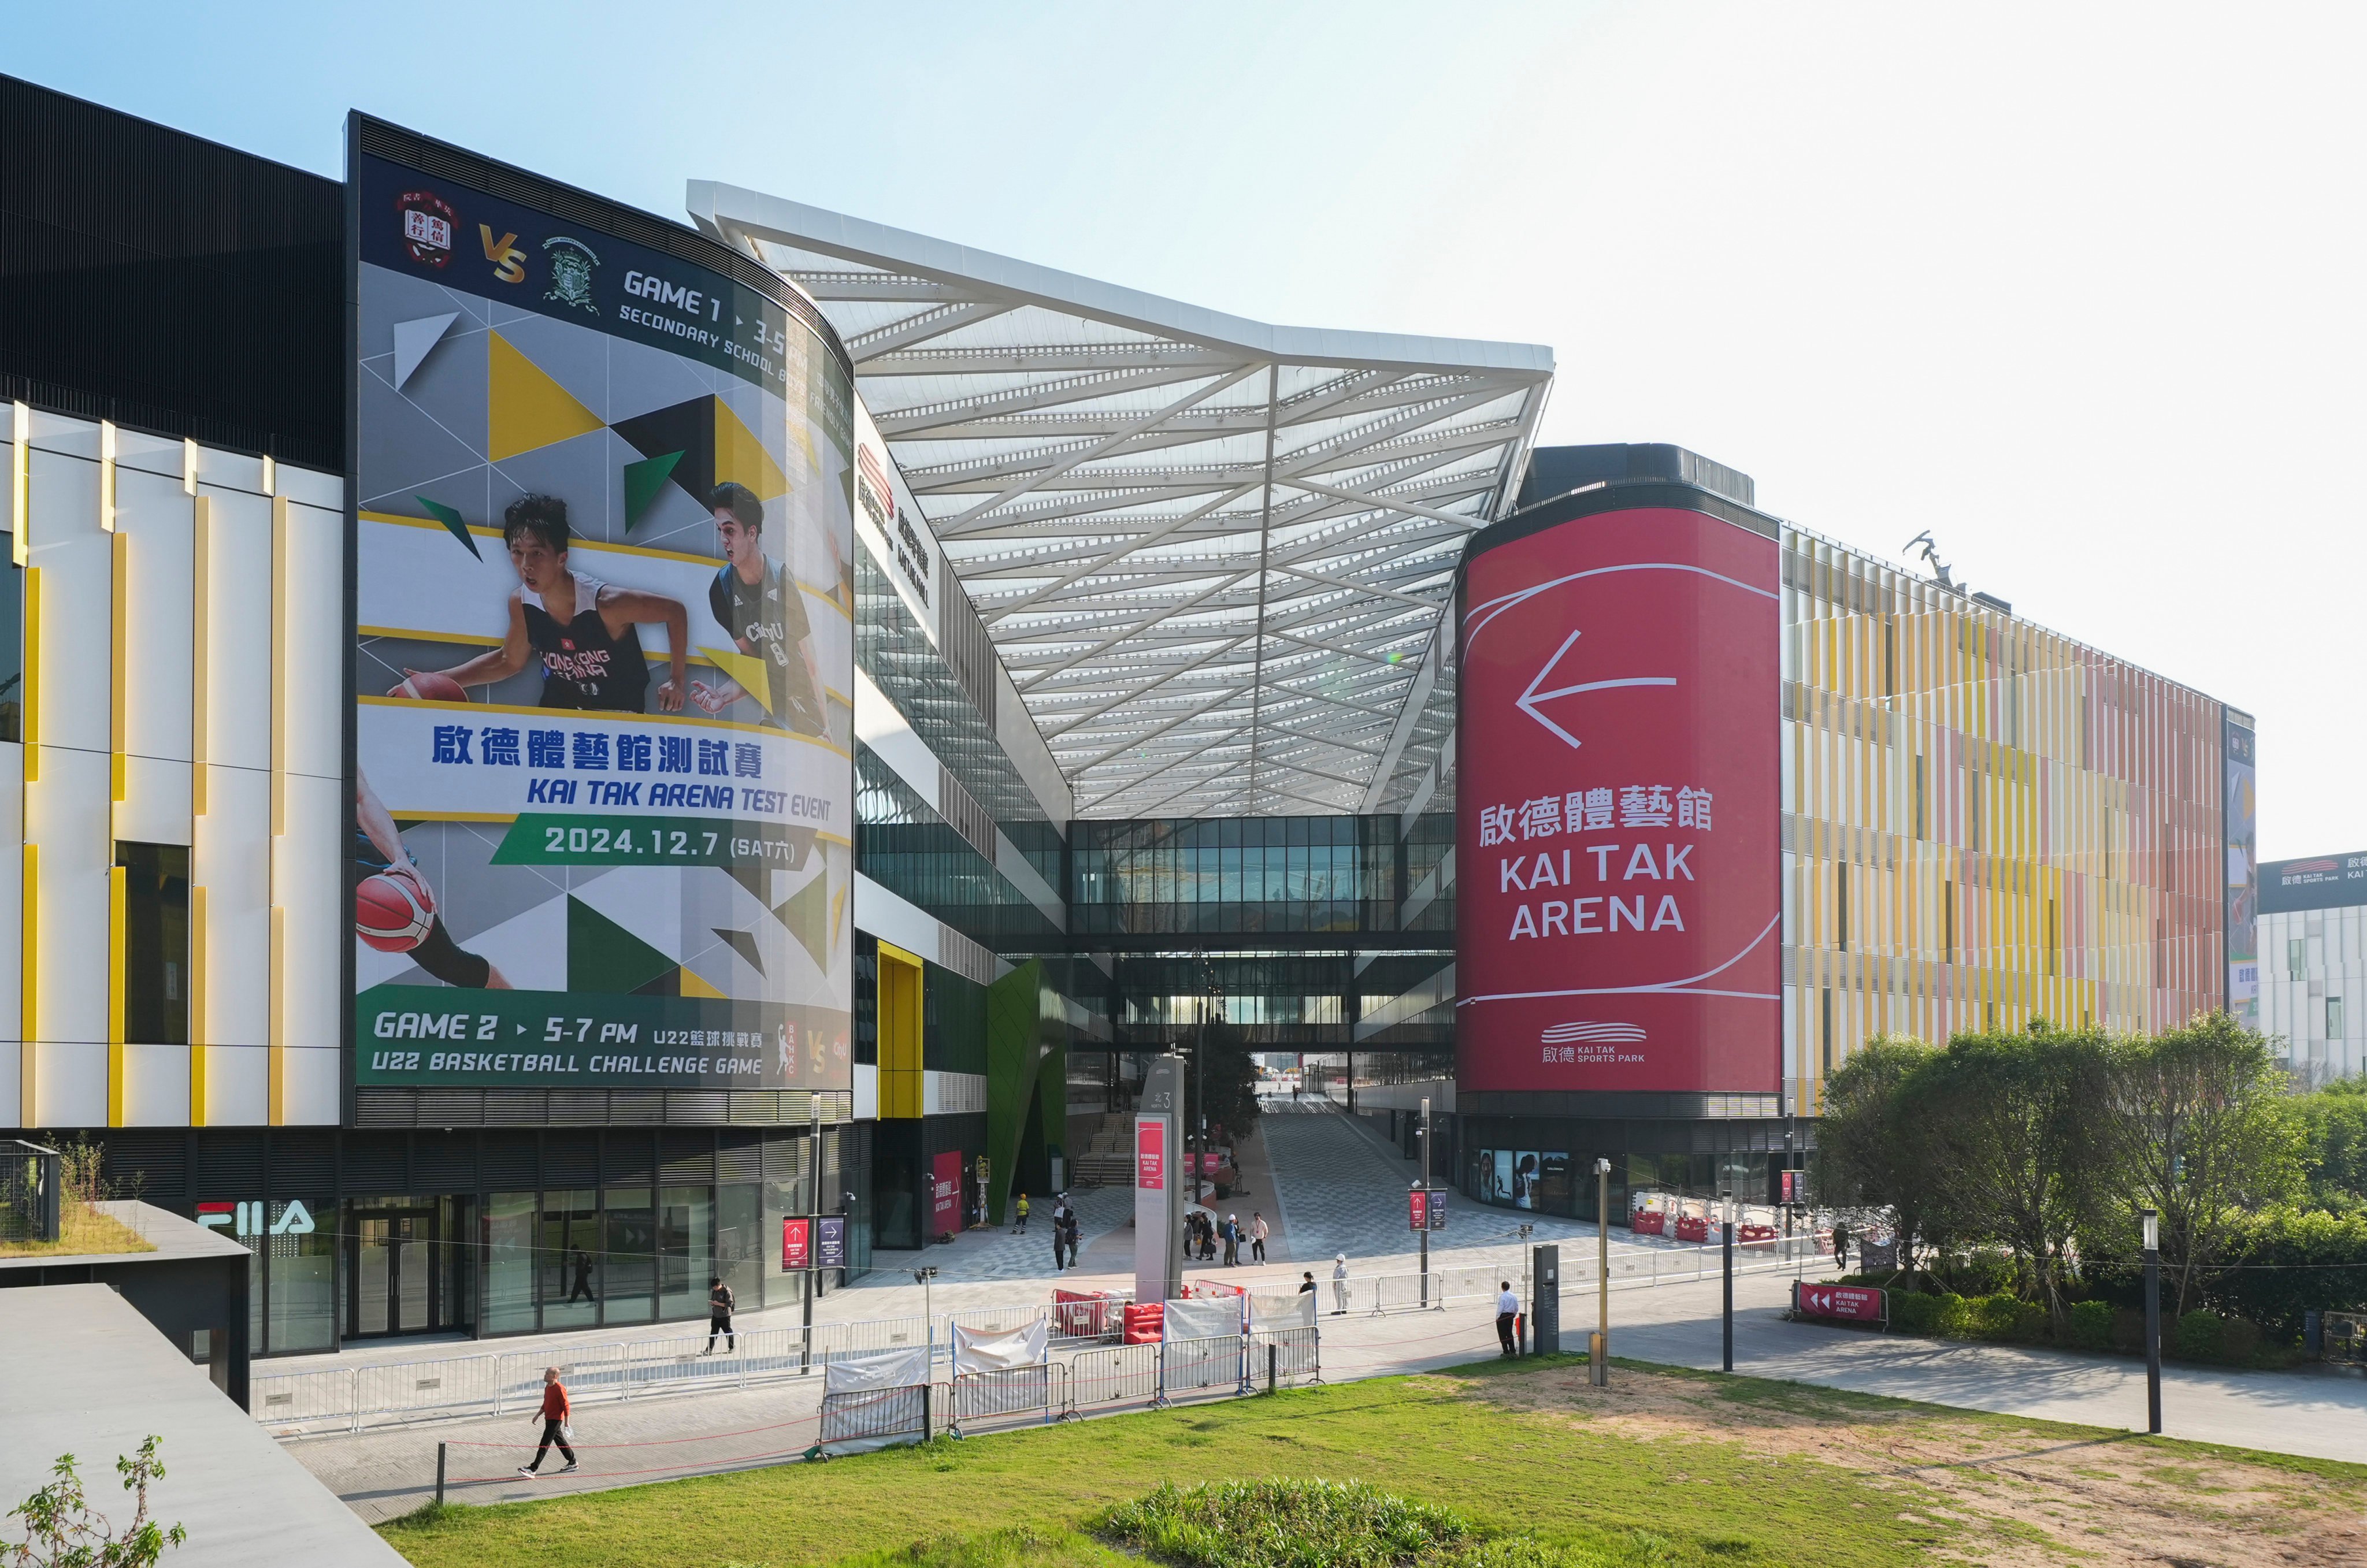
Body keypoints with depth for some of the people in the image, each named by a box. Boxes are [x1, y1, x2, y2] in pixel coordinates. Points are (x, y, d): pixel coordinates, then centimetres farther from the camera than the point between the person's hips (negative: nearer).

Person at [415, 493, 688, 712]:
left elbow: (675, 611, -17)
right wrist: (438, 680, -2)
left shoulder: (607, 603, -30)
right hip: (560, 707, 5)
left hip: (619, 713, -5)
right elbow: (508, 661, 5)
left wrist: (676, 679, -14)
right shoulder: (521, 602, -13)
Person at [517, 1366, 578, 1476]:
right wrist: (538, 1415, 14)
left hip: (556, 1420, -9)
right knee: (560, 1441, 17)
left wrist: (567, 1422, -15)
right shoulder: (547, 1387, 8)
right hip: (548, 1419, 9)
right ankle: (572, 1463, 29)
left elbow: (566, 1406, -16)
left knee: (544, 1445, -8)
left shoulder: (560, 1389, -19)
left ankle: (533, 1469, -7)